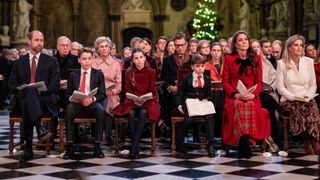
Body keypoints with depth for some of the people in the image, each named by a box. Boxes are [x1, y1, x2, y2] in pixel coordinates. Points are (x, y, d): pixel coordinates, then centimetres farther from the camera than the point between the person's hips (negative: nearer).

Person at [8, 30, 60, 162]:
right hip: (22, 99, 1)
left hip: (43, 100, -1)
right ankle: (40, 129, -54)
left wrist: (38, 89, -11)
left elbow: (55, 86, 4)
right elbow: (11, 86, 15)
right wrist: (23, 88, -8)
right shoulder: (19, 63, 18)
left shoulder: (51, 62, 13)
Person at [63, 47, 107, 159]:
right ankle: (70, 147, -31)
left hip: (92, 102, -1)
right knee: (68, 110, -34)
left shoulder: (98, 74, 9)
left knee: (101, 110, -34)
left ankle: (97, 146, -27)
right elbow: (68, 93, 12)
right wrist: (72, 98, -13)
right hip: (76, 102, 1)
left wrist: (92, 99, -18)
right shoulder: (73, 75, 14)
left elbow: (102, 94, 3)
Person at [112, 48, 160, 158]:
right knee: (131, 113, -32)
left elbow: (152, 90, 0)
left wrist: (144, 100, -17)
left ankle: (134, 146, -34)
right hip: (132, 101, 1)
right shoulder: (129, 73, 8)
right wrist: (134, 100, -13)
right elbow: (128, 90, 5)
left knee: (143, 112, -34)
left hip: (147, 101, -1)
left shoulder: (151, 72, 4)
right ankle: (135, 145, -25)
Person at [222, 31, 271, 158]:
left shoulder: (256, 59, 15)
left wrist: (253, 94, -10)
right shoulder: (229, 58, 11)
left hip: (251, 97, 1)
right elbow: (225, 81, 6)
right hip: (234, 97, -1)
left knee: (251, 105, -34)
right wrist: (236, 94, -11)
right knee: (239, 106, -36)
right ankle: (245, 146, -35)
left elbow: (259, 81, 10)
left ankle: (244, 145, -27)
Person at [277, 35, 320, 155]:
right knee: (303, 110, -34)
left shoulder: (309, 61, 13)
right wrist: (294, 97, -14)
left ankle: (310, 146, -29)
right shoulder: (282, 63, 4)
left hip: (306, 100, 2)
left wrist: (308, 96, -6)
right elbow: (280, 87, 0)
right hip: (288, 101, -2)